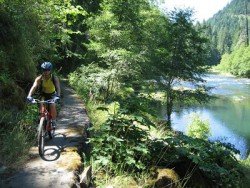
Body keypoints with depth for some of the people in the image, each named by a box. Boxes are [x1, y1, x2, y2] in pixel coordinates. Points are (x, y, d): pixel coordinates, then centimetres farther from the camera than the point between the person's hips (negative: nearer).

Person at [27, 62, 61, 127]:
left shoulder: (54, 78, -25)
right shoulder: (39, 78, -23)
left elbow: (58, 87, -37)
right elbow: (34, 86, -35)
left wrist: (58, 96, -56)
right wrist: (29, 96, -51)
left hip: (52, 94, -1)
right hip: (43, 94, 1)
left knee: (52, 106, -23)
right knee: (41, 105, -24)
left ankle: (53, 121, -2)